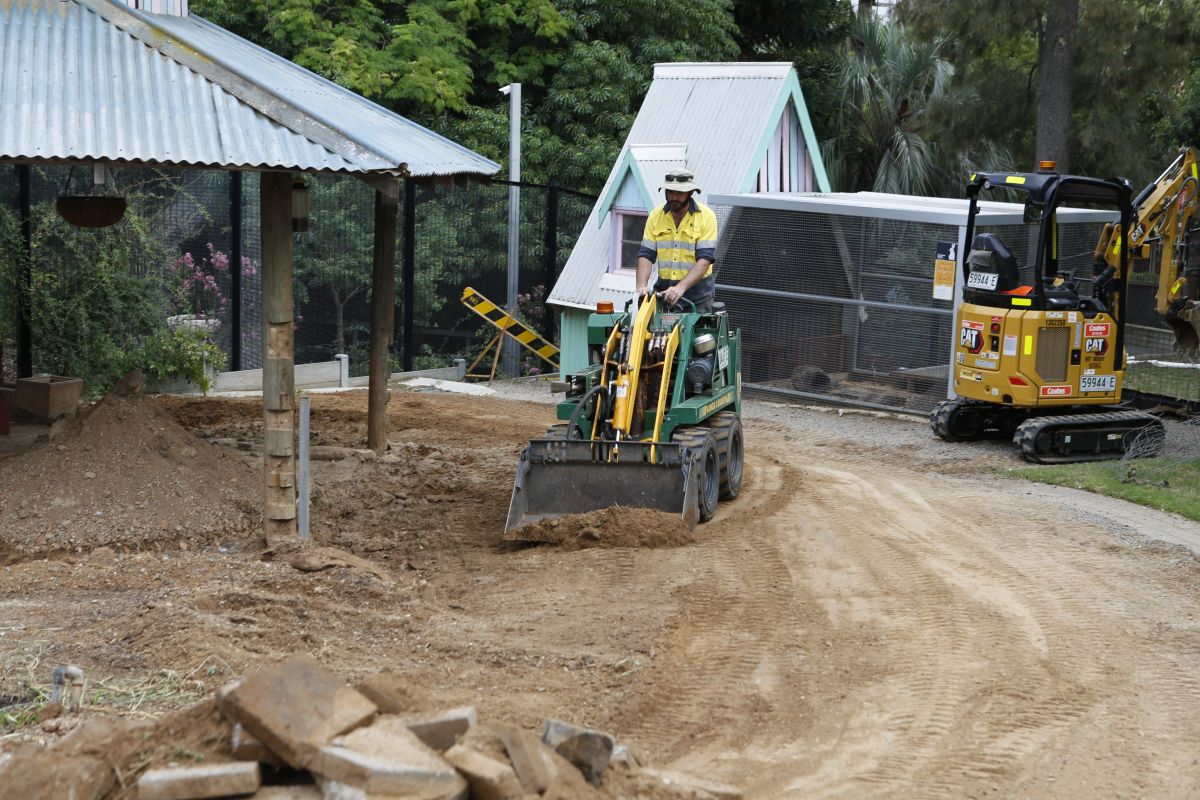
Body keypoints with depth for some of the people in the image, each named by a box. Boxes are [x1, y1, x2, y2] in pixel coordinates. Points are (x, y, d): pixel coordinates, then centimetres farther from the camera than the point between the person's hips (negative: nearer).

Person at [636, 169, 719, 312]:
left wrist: (680, 287, -27)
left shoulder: (706, 216, -7)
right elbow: (646, 255, 1)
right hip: (663, 290, 3)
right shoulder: (656, 216, 4)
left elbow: (704, 260, -15)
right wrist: (642, 286, -16)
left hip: (697, 293, -3)